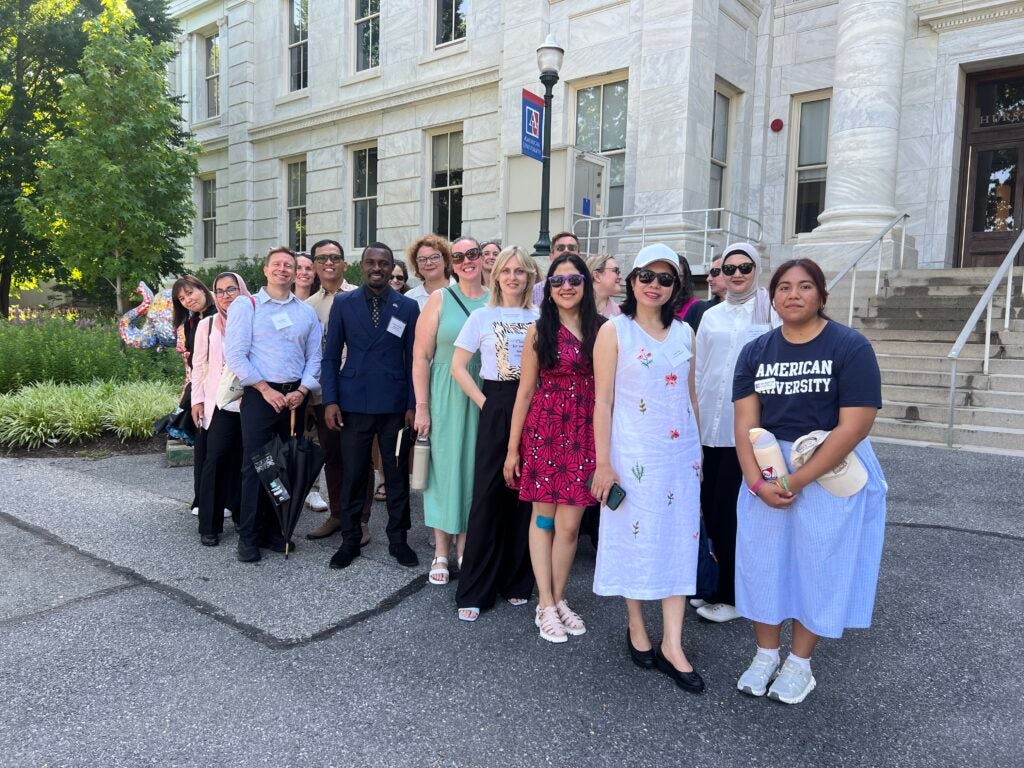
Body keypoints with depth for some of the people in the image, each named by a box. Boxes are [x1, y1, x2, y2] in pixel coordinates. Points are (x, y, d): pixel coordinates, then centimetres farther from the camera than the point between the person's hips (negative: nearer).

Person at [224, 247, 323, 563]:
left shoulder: (307, 312, 11)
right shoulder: (246, 306, 1)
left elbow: (314, 357, 9)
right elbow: (235, 355, -6)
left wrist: (301, 390, -5)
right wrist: (266, 389, -12)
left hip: (295, 397, 4)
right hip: (260, 395, -4)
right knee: (254, 465, -2)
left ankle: (274, 530, 21)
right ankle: (248, 536, 8)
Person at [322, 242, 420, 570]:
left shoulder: (408, 306, 3)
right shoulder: (343, 304, 4)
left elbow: (413, 359, 4)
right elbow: (331, 356, 5)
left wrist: (412, 404, -1)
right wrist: (330, 400, -3)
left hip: (394, 405, 0)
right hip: (354, 404, 0)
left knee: (397, 475, 8)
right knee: (352, 476, 7)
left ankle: (398, 539, 22)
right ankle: (350, 540, 22)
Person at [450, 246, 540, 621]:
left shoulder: (539, 317, 8)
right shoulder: (482, 316, 5)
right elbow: (458, 367, 3)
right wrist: (484, 403, -4)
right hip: (496, 409, -1)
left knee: (525, 496, 6)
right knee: (488, 496, -1)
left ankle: (517, 581, 21)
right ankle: (474, 591, 8)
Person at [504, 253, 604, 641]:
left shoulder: (601, 329, 3)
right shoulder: (539, 331, 2)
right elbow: (525, 390, 2)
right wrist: (512, 448, 1)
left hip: (584, 433, 1)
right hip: (544, 429, 0)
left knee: (569, 524, 4)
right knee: (543, 517, 7)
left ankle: (558, 599, 23)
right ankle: (546, 605, 18)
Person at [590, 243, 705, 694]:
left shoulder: (684, 332, 9)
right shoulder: (615, 331, -5)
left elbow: (690, 395, 14)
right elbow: (602, 400, -8)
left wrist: (698, 450, 13)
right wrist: (602, 462, -11)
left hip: (681, 452, 5)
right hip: (633, 454, -4)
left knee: (679, 541, 6)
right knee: (635, 539, 6)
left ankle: (672, 646, 15)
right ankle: (637, 630, 26)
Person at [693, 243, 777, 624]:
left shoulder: (771, 315, -1)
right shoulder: (711, 317, 12)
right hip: (710, 426, 4)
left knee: (729, 511, -1)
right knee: (709, 508, 9)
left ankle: (730, 595, 15)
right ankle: (717, 584, 27)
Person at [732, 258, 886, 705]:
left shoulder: (851, 347, -10)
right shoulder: (756, 351, 3)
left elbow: (854, 426, -16)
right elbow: (745, 422, -2)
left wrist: (798, 480, -18)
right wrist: (756, 481, -15)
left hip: (833, 473, -3)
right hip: (768, 468, 4)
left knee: (818, 565, 7)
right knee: (761, 560, 8)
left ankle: (800, 663, 26)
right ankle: (765, 654, 27)